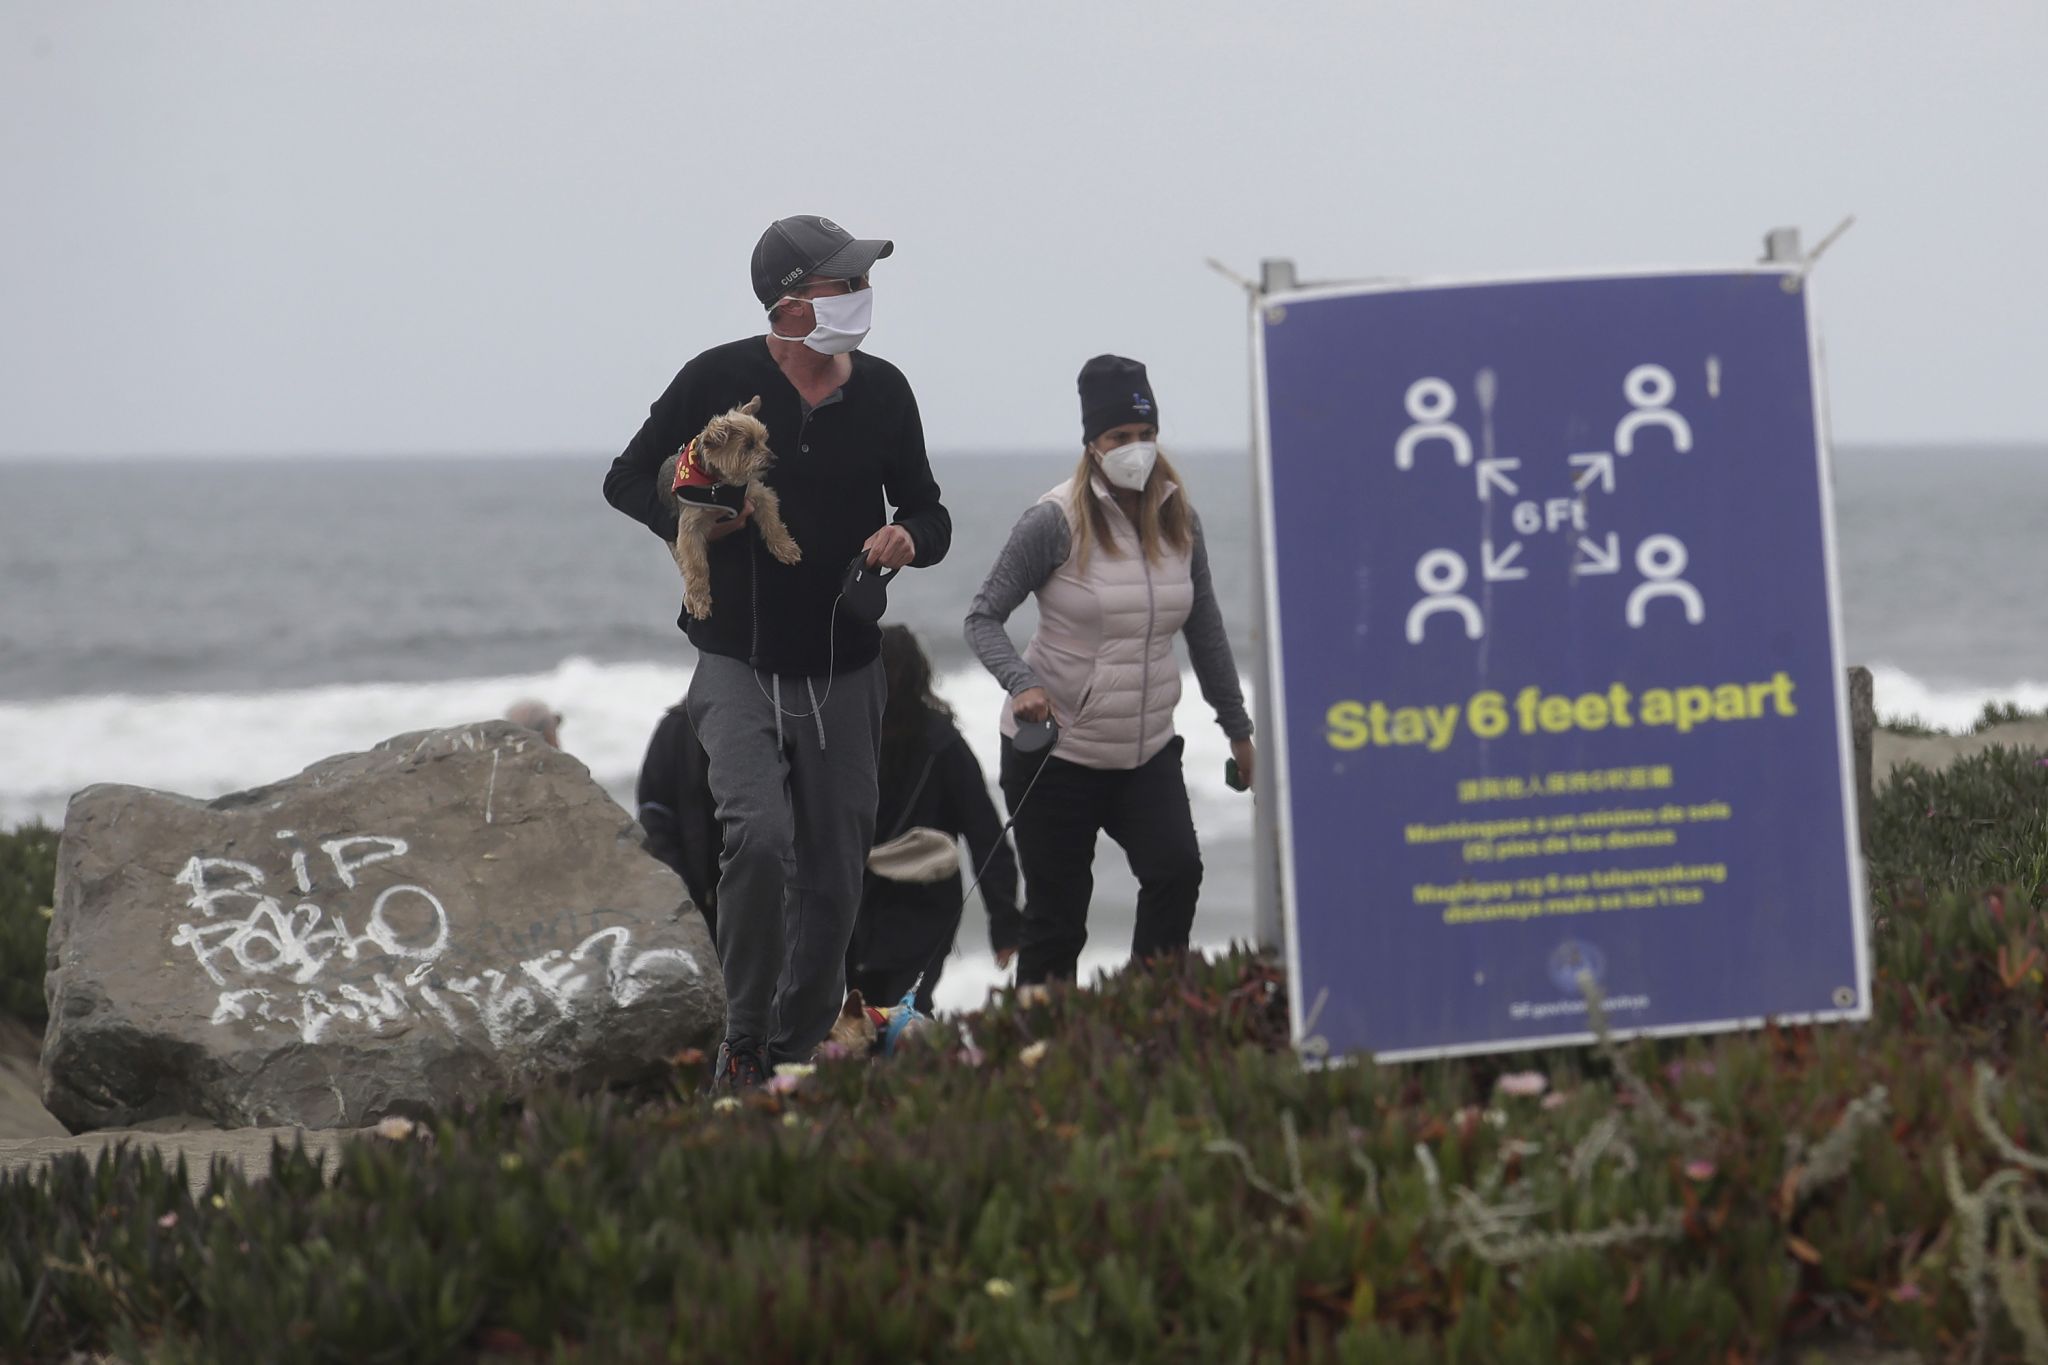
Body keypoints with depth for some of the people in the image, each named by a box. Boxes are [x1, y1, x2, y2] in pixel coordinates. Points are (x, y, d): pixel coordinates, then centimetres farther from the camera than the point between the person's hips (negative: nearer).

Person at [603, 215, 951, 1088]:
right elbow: (627, 481, 3)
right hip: (739, 665, -4)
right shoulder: (719, 381, -8)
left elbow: (928, 512, 14)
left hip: (843, 675, 4)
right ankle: (743, 1040, -9)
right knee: (758, 835, -24)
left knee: (832, 883, 6)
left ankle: (798, 1056, 22)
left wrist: (911, 540, -10)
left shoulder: (883, 392, 3)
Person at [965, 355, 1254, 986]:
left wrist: (1237, 728, 16)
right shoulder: (1057, 521, -12)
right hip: (1057, 749, -4)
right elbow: (984, 617, -10)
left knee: (1177, 870, -18)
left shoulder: (1178, 519, 3)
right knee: (1057, 917, -2)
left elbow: (1205, 630, 13)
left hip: (1148, 749, 4)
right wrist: (1021, 683, -28)